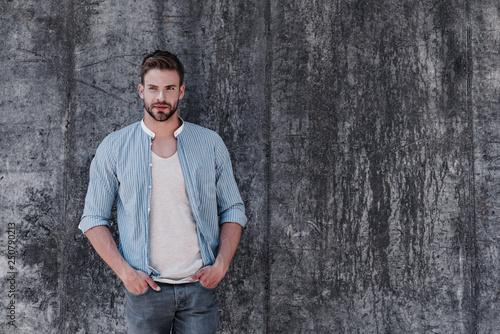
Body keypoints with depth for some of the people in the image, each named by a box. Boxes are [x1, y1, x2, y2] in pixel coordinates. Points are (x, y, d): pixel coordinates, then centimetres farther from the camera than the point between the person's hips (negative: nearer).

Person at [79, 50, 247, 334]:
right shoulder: (114, 148, 0)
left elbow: (233, 211, 7)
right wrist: (124, 271, -9)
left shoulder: (211, 144, 2)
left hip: (200, 287, 1)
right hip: (144, 288, 0)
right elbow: (94, 219, 2)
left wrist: (221, 265, -6)